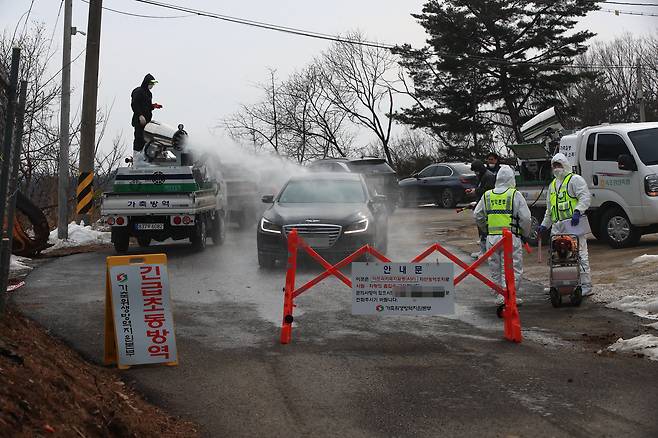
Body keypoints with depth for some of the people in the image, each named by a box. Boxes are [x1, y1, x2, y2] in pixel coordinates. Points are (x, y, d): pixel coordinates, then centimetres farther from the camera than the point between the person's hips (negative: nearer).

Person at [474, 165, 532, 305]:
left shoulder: (487, 195, 9)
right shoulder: (515, 195, -4)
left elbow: (477, 216, 14)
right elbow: (525, 218, -6)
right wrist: (526, 235, 8)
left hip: (492, 237, 4)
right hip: (511, 236, -4)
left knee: (496, 269, 13)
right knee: (512, 268, 1)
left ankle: (499, 296, 17)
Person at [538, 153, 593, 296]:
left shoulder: (575, 179, 2)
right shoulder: (553, 185, 26)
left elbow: (585, 197, -11)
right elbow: (549, 208, 32)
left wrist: (578, 211, -25)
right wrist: (544, 225, 28)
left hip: (574, 225, -8)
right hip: (558, 227, 8)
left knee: (580, 254, -9)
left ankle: (586, 285, -7)